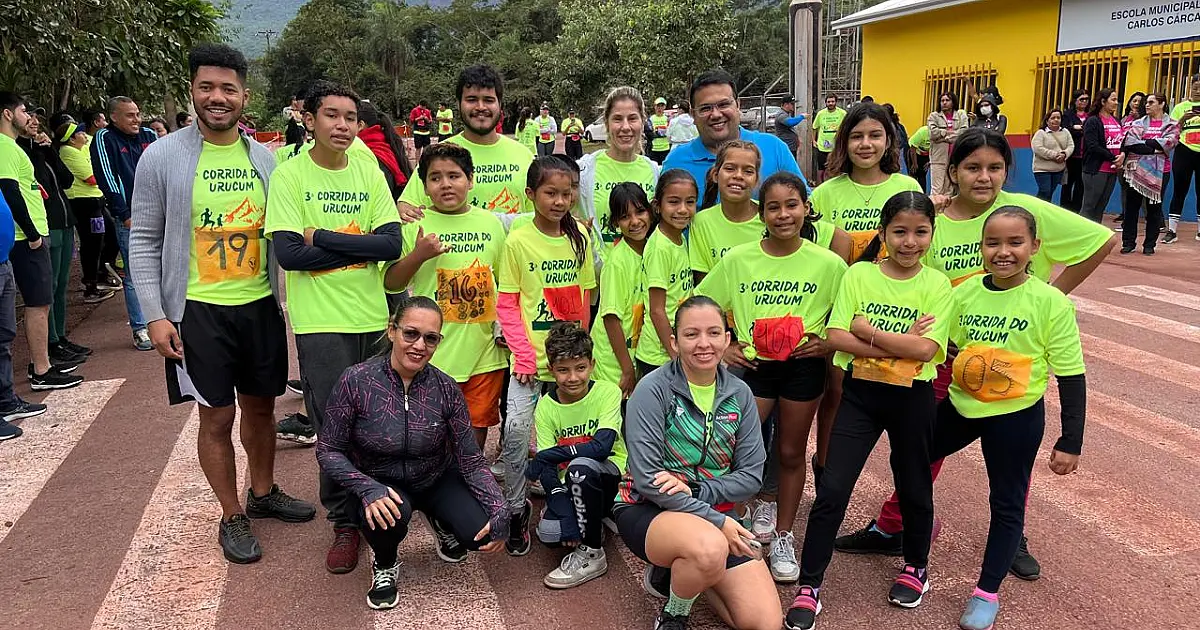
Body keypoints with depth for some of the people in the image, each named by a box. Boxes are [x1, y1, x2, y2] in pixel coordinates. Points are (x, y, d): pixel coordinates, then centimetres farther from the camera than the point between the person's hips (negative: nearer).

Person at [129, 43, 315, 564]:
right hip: (199, 310, -3)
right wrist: (155, 315, -10)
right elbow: (144, 241, -4)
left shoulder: (264, 158, 4)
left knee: (261, 406, 16)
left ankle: (263, 493, 36)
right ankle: (232, 518, 21)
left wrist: (289, 296, 7)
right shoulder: (162, 157, -6)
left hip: (260, 305, 4)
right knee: (218, 416, 4)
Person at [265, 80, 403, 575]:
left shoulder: (369, 173, 5)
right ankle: (345, 523, 21)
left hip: (373, 317, 3)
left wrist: (322, 238, -13)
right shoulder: (290, 175, -4)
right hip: (321, 322, -3)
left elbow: (392, 245, -6)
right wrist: (360, 246, -11)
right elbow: (289, 254, -14)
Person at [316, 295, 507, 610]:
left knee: (480, 533, -21)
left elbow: (471, 459, -10)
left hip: (437, 478, 2)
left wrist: (500, 513, -22)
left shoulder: (446, 389, -14)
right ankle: (384, 564, 1)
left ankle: (439, 519, 16)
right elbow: (328, 450, -13)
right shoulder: (355, 381, -19)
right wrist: (368, 489, -30)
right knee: (389, 514, -36)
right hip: (379, 484, -2)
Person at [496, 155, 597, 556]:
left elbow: (585, 297, 9)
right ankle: (516, 509, 11)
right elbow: (506, 304, -5)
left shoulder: (579, 237, 4)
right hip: (530, 357, -3)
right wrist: (524, 354, -11)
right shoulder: (518, 241, -6)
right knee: (516, 432, -10)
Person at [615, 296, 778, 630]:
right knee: (710, 548, -39)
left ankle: (677, 571, 18)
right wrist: (717, 521, -22)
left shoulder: (739, 394, 1)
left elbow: (751, 475, -2)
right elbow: (647, 479, -19)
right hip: (648, 510, -5)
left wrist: (696, 489, -19)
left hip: (716, 514, 5)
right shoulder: (653, 390, -14)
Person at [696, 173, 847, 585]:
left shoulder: (828, 264, -5)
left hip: (802, 367, 0)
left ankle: (783, 537, 30)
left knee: (791, 452, 13)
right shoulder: (737, 259, -4)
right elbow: (697, 307, 4)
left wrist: (828, 341, -8)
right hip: (751, 365, 0)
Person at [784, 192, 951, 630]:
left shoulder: (937, 286, -4)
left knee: (914, 487, 17)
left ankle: (916, 566, 42)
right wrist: (900, 344, -18)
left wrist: (867, 330, -15)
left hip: (912, 398, 0)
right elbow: (835, 336, -12)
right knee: (832, 490, -3)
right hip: (860, 393, 0)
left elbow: (924, 349, -16)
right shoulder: (858, 274, -3)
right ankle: (809, 586, 9)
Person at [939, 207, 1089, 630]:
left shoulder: (1051, 303, -14)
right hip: (960, 406, 4)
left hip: (1015, 418, -4)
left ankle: (986, 594, 26)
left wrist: (1070, 442, -10)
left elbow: (1071, 377, -10)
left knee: (1007, 504, 9)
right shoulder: (963, 293, -5)